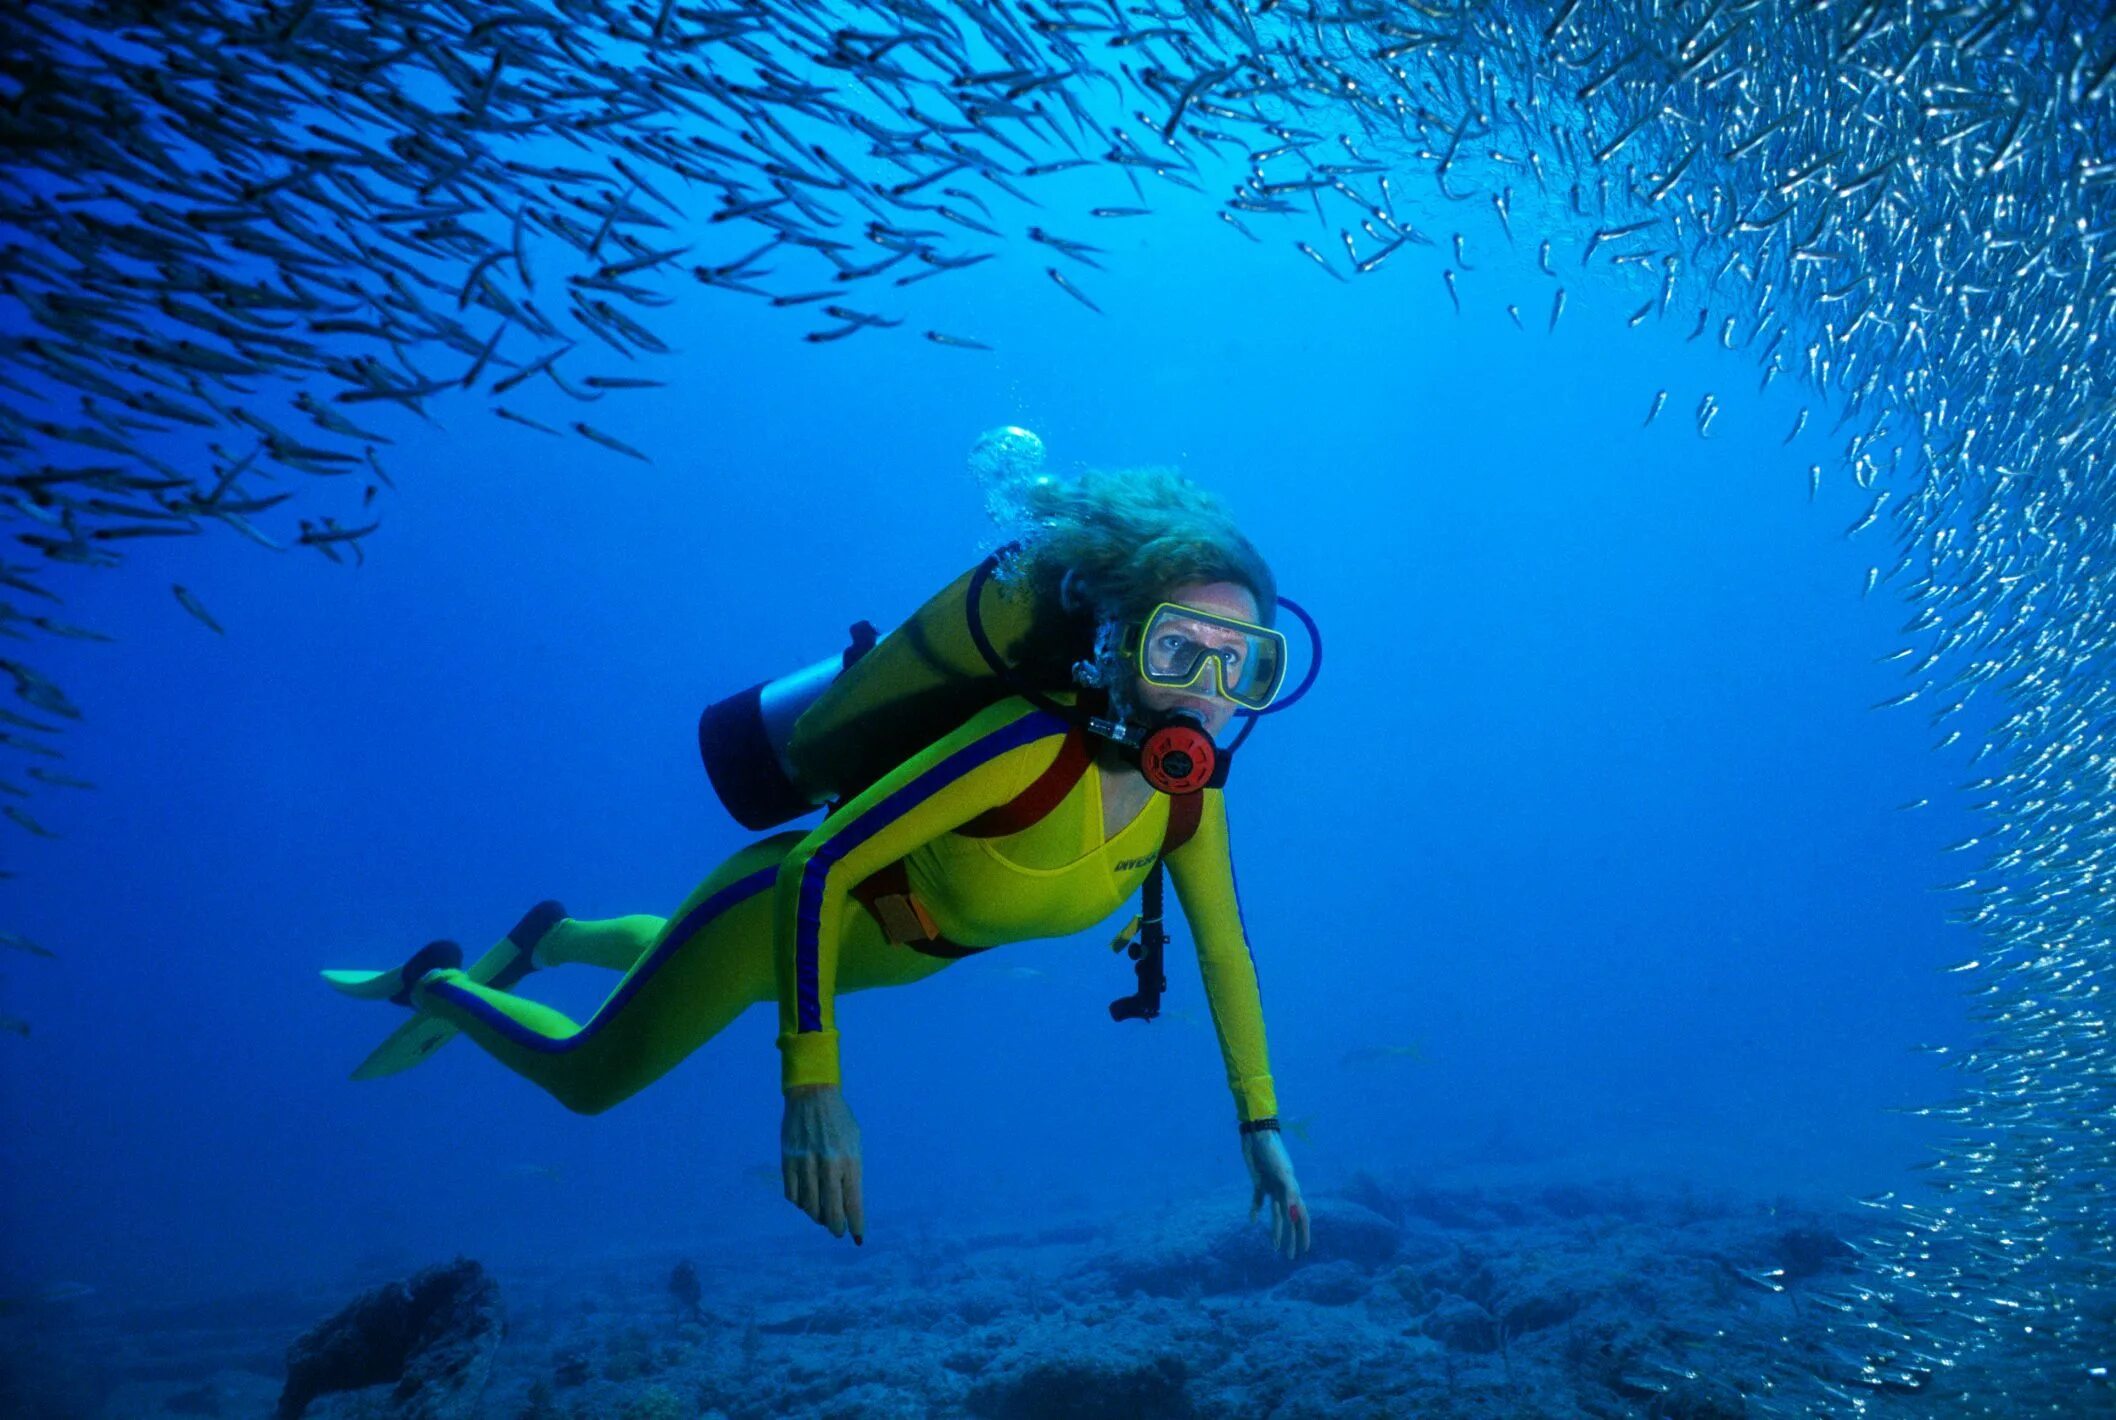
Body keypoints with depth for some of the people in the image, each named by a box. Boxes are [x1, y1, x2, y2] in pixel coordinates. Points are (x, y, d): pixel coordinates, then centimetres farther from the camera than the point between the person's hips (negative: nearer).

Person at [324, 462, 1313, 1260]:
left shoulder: (1188, 792, -19)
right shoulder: (1031, 748, -40)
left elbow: (1224, 949, -3)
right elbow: (820, 871, -37)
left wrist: (1260, 1123, -1)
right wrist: (812, 1083, -39)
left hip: (889, 943, 7)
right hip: (796, 900, -6)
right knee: (586, 1078, 13)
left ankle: (553, 938, 61)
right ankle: (435, 984, 40)